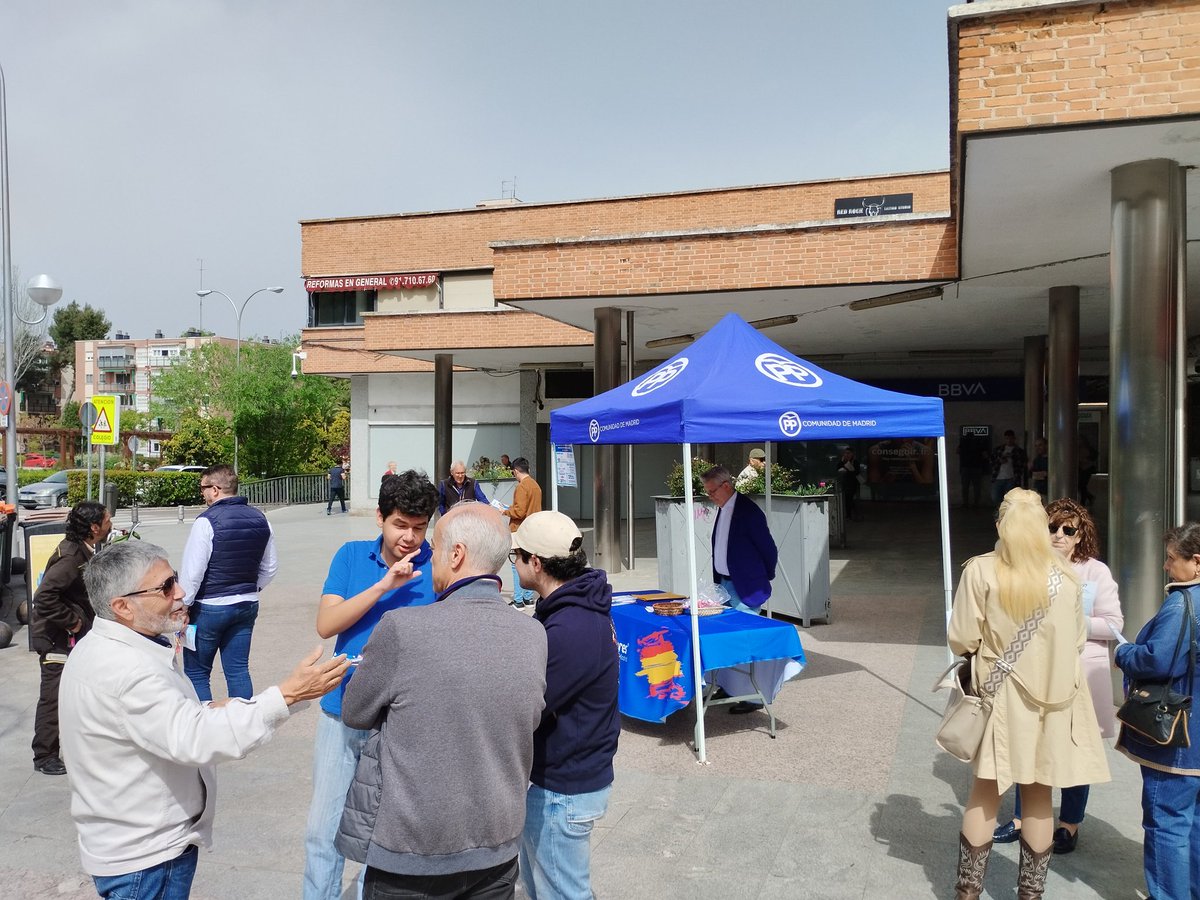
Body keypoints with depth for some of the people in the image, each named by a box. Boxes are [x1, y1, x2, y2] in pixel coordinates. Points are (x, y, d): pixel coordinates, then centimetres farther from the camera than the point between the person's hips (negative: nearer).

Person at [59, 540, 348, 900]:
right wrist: (288, 694, -39)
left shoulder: (107, 648, 5)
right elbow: (196, 740, -38)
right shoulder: (123, 669, -30)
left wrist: (205, 714, 0)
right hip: (144, 859, -10)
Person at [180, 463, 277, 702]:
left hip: (209, 608, -6)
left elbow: (191, 572, -16)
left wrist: (182, 607, -6)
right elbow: (270, 567, 12)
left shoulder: (207, 521, -16)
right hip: (247, 606, 6)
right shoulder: (260, 519, 4)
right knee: (238, 670, 12)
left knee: (196, 673, 6)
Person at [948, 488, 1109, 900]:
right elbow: (1077, 640, 3)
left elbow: (962, 640, -13)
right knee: (1039, 794, 13)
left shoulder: (980, 571, -16)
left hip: (1000, 696, -1)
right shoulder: (1065, 577, -8)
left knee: (985, 791, 12)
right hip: (1050, 698, 1)